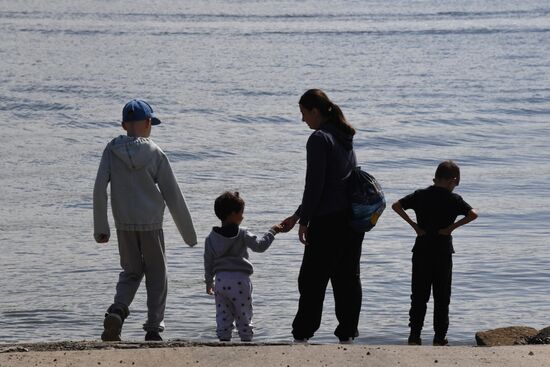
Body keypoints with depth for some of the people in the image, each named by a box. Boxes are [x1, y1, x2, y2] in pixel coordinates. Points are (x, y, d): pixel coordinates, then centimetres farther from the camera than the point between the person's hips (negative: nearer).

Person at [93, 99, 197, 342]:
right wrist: (189, 233, 5)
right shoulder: (155, 154, -6)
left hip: (124, 225, 2)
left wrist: (100, 228, 1)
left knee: (131, 272, 17)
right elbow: (173, 196, -3)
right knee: (157, 276, 11)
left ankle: (117, 311, -9)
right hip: (151, 224, -2)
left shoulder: (112, 150, -2)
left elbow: (99, 190, -7)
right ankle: (153, 328, 6)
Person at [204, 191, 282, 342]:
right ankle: (246, 340, 8)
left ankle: (224, 340, 3)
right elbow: (260, 245, -6)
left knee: (223, 317, 7)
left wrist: (208, 282, 20)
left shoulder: (211, 238, 6)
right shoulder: (242, 234, -7)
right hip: (240, 279, -3)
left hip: (221, 280, 3)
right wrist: (272, 232, 5)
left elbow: (208, 262, 10)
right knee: (244, 316, 6)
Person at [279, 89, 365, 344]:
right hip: (353, 217, 8)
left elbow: (315, 185, -16)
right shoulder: (344, 137, 15)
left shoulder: (319, 139, -13)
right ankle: (348, 334, 12)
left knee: (312, 279, -1)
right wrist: (297, 216, 22)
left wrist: (304, 221, -7)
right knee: (348, 277, 10)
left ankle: (302, 335, 2)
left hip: (328, 222, -8)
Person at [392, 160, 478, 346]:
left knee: (419, 295, 7)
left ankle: (414, 335, 3)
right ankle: (439, 336, 6)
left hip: (421, 249, 2)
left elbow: (396, 206, -3)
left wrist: (413, 224, -2)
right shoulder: (454, 199, -6)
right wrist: (452, 227, -10)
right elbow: (473, 214, -17)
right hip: (443, 251, -2)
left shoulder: (420, 195, 2)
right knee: (442, 296, 7)